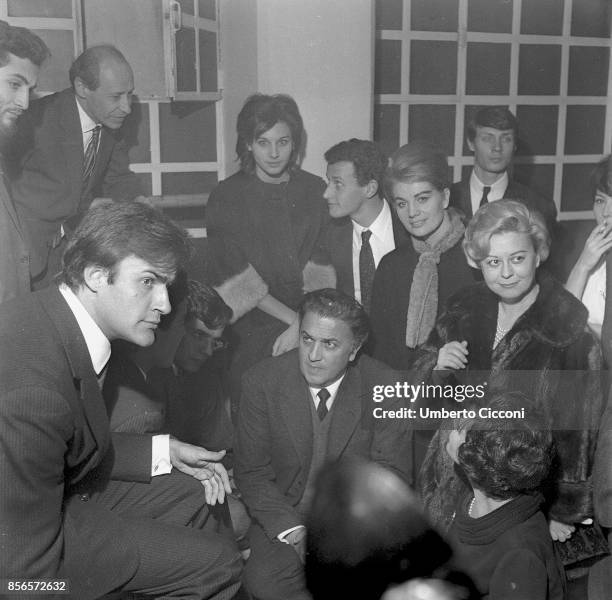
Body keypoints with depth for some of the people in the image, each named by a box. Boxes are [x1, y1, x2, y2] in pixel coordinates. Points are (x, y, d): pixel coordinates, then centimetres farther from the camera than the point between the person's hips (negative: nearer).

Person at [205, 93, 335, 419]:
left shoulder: (315, 190, 6)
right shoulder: (226, 197, -1)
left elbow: (320, 270, -1)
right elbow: (240, 280, -7)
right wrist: (295, 320, -14)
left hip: (308, 337, 2)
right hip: (250, 340, -2)